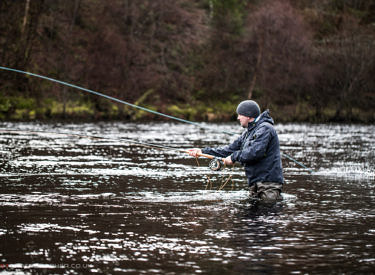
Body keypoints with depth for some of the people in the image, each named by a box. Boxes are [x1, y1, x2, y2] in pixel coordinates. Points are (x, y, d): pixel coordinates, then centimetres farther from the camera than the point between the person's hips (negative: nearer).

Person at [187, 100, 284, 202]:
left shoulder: (265, 129, -9)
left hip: (269, 182, -9)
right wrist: (203, 151, 17)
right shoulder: (249, 132, 22)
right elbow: (231, 149, 22)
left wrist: (234, 157, -10)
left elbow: (255, 152, -22)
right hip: (255, 184, 9)